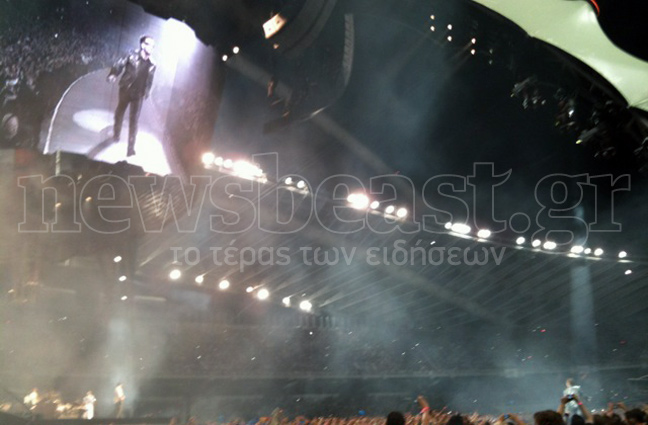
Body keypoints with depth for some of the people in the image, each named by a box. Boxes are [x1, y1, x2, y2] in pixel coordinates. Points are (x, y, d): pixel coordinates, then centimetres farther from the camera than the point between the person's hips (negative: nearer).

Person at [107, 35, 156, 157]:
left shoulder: (152, 64, 1)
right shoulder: (132, 56, -7)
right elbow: (119, 65, -14)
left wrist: (147, 92, 6)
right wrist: (113, 74, -31)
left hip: (138, 94, 0)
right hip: (125, 90, 0)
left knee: (134, 121, -4)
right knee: (119, 113, 18)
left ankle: (131, 147, -1)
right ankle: (116, 134, 44)